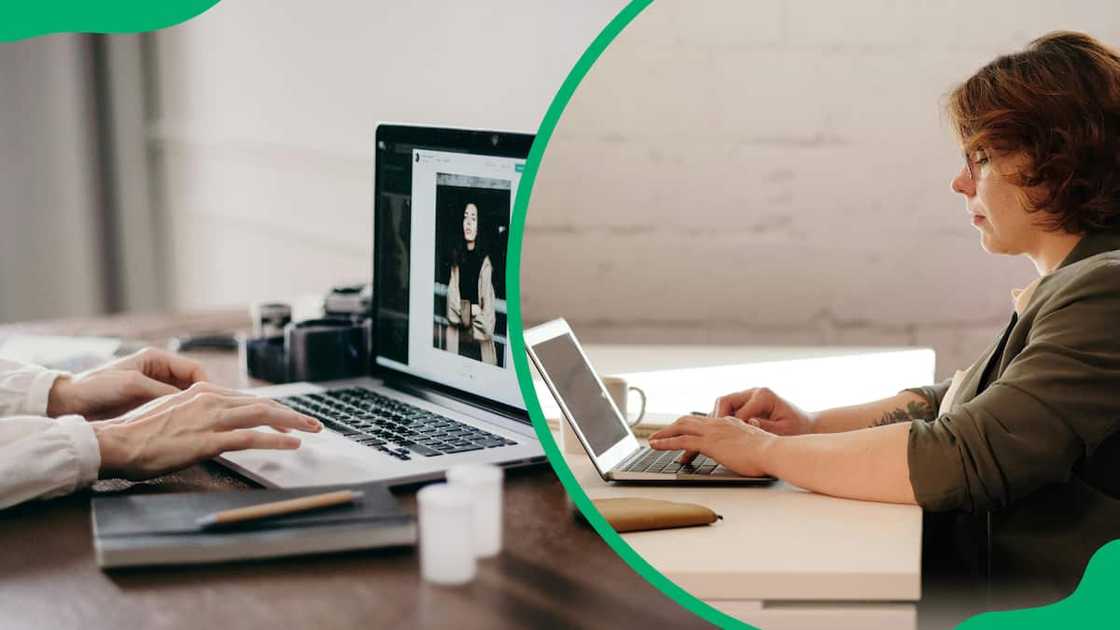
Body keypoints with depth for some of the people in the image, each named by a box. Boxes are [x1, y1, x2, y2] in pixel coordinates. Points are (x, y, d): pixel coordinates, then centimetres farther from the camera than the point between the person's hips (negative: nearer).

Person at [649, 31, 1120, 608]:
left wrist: (768, 451, -15)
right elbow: (951, 404, 20)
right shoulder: (1059, 288, 15)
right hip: (976, 584, 8)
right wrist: (814, 426, 3)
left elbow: (953, 461, -25)